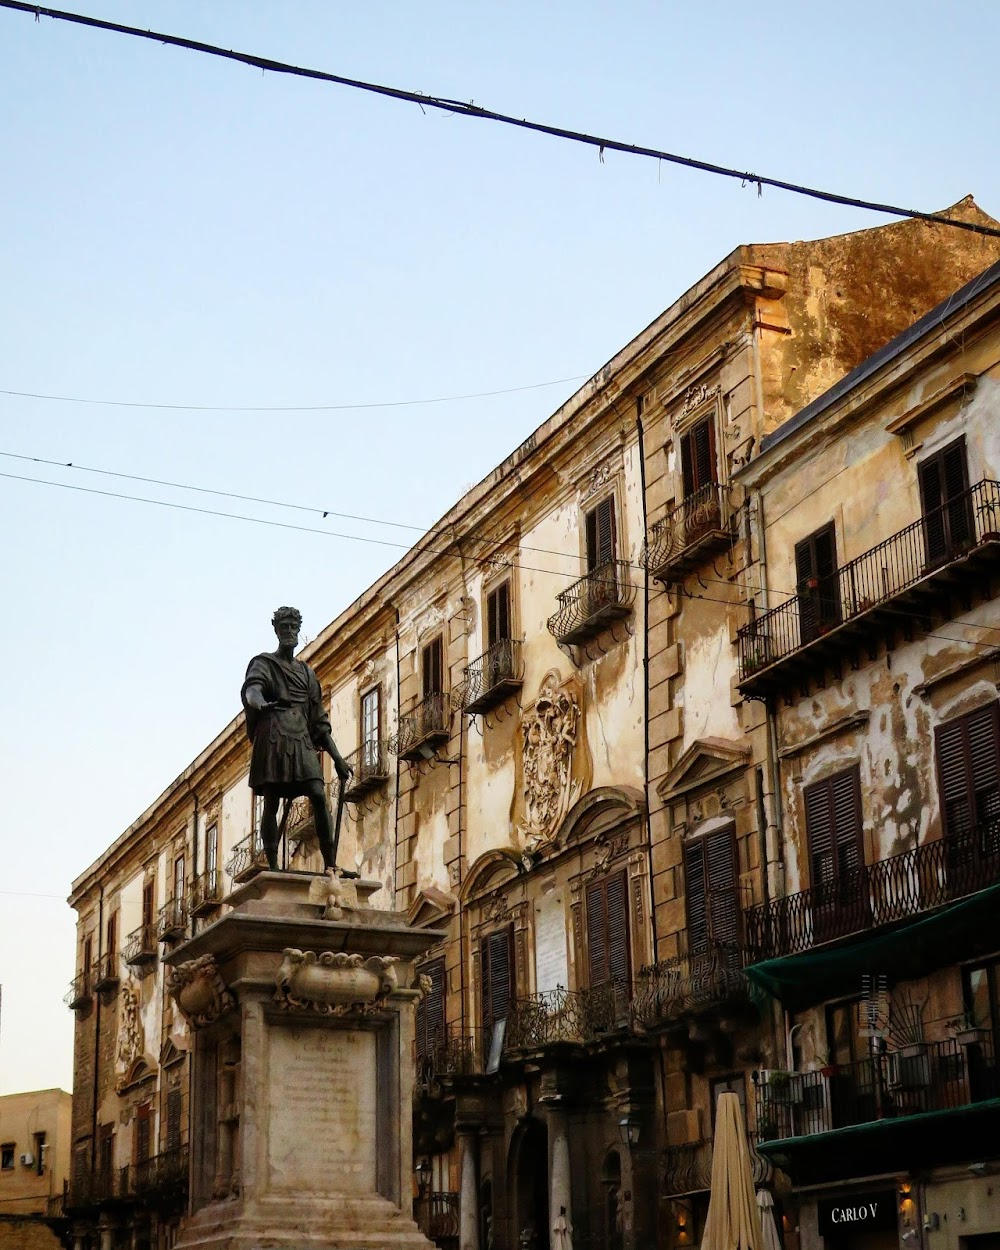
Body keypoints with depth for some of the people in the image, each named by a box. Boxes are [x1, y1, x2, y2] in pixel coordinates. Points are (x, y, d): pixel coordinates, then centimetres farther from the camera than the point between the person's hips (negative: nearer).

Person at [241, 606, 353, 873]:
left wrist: (337, 758, 17)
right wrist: (260, 702, -41)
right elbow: (251, 688, -16)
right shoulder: (264, 663, 9)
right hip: (273, 736, -4)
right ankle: (273, 866, -9)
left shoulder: (306, 672, 24)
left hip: (302, 740, 4)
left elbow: (319, 721, 24)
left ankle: (330, 865, -14)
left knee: (319, 796, -10)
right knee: (271, 803, -7)